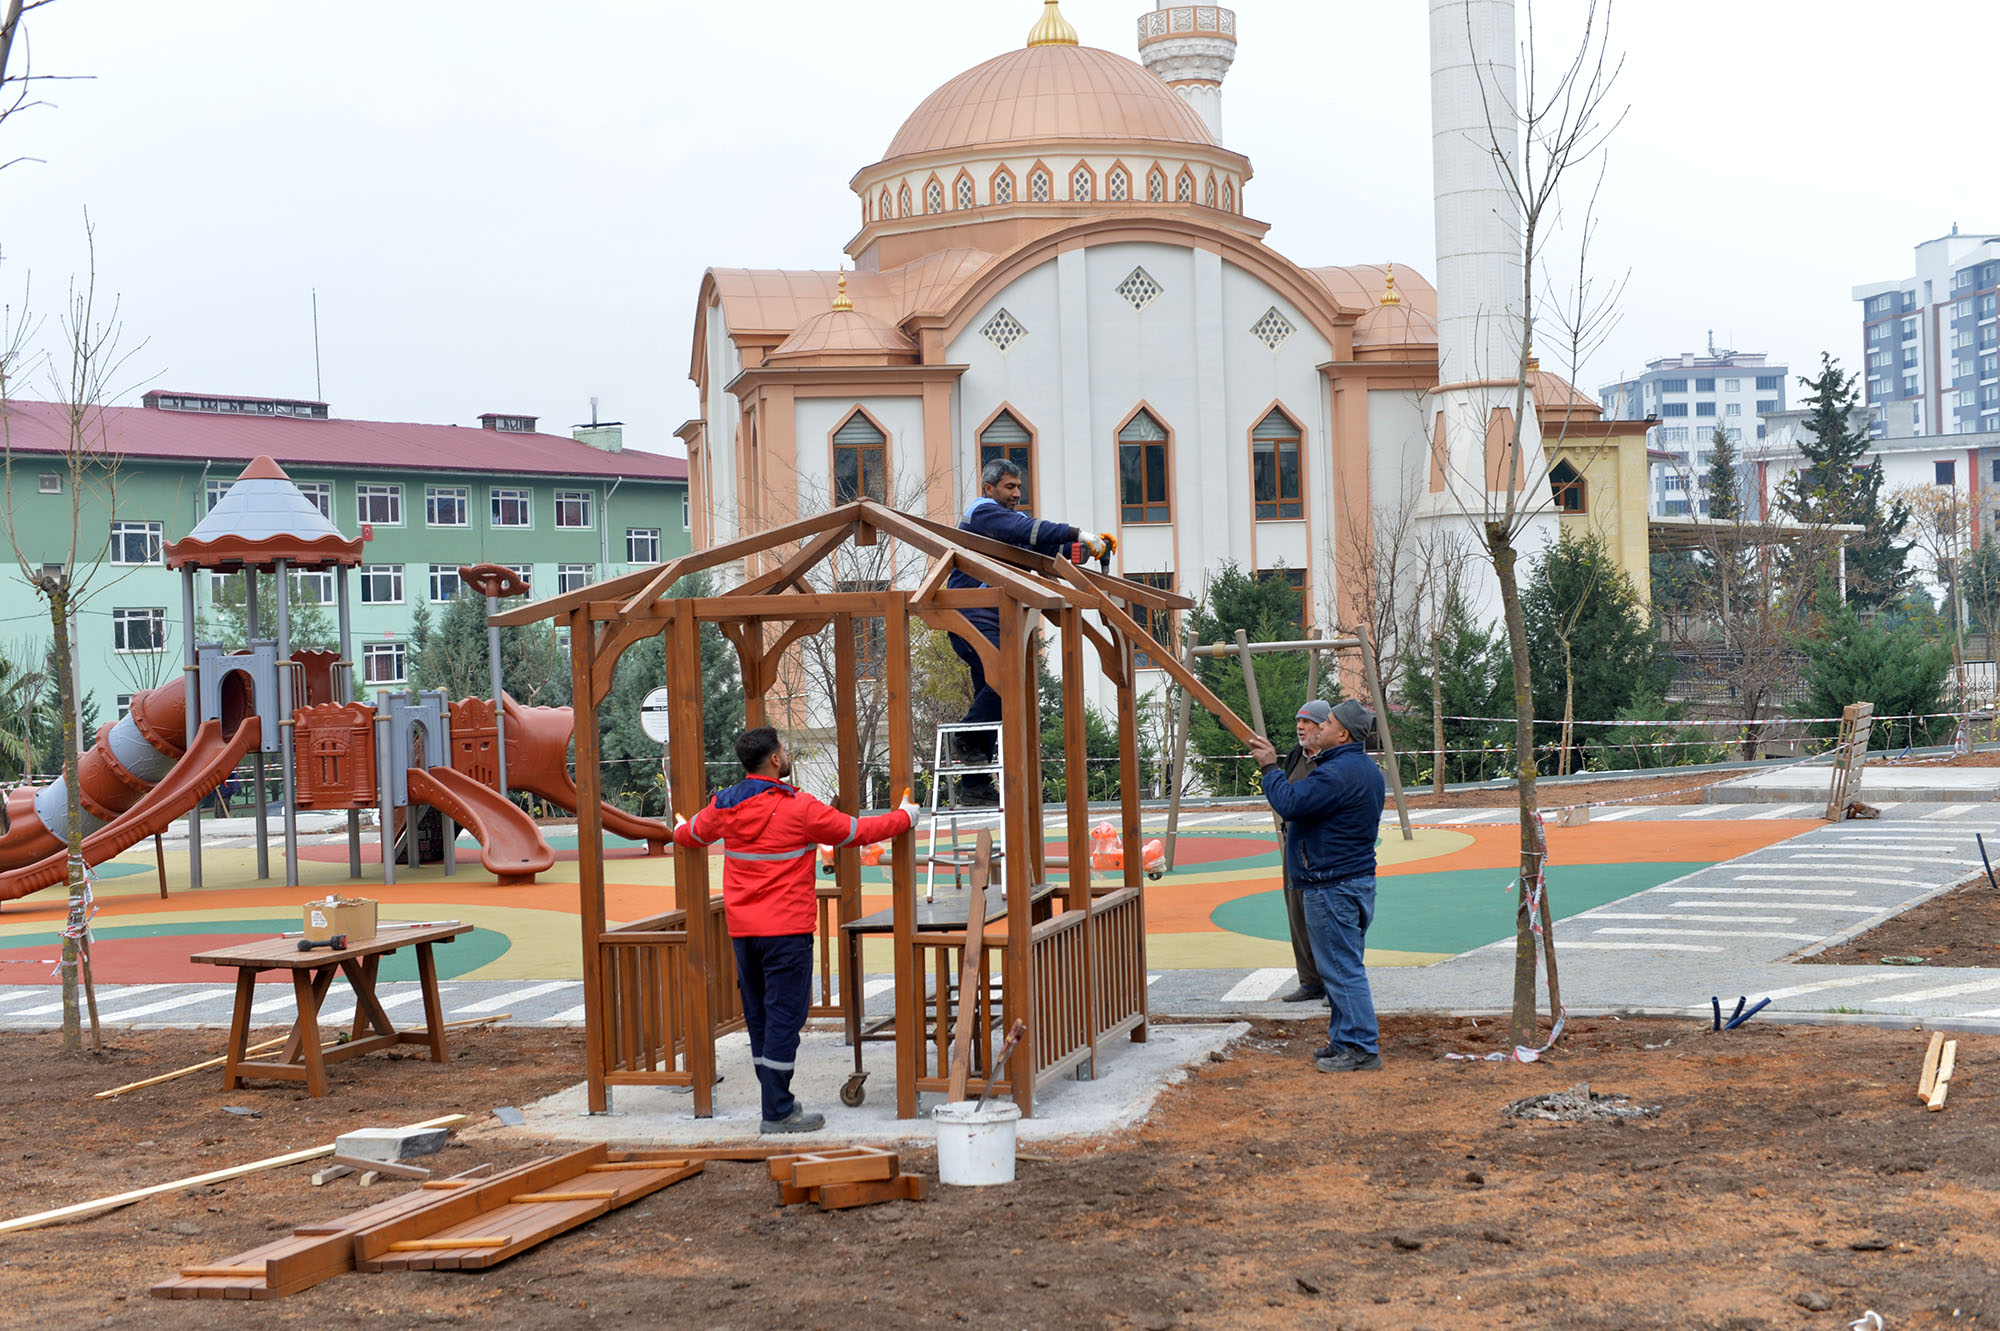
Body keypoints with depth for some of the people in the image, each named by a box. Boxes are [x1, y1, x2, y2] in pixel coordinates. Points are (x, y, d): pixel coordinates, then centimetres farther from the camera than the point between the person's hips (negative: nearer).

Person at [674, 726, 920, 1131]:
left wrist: (680, 832, 52)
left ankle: (777, 1100, 22)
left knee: (758, 1015, 14)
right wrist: (903, 817, 13)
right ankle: (778, 1112, -3)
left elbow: (694, 832, 27)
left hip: (742, 930, 7)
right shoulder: (798, 808, -13)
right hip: (786, 929, -7)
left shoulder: (724, 806, 5)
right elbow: (855, 831, -4)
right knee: (784, 1016, -4)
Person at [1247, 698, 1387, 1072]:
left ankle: (1361, 1049, -3)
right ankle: (1345, 1041, 22)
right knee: (1345, 967, 16)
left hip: (1332, 887, -11)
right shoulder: (1367, 769, 15)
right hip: (1357, 881, 11)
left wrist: (1270, 768, -12)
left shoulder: (1338, 772, -21)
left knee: (1342, 968, -6)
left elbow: (1290, 803, -25)